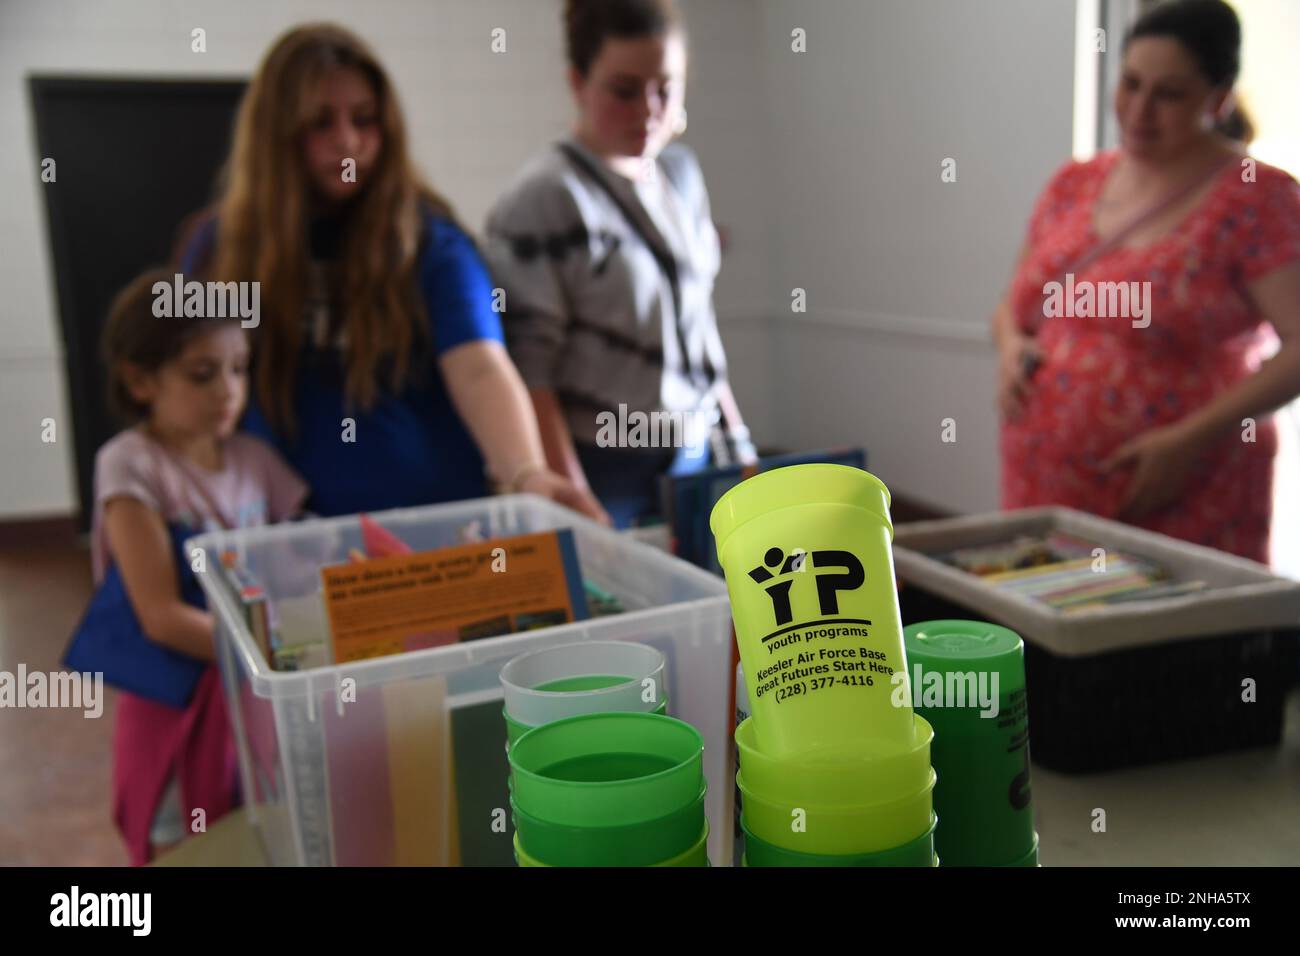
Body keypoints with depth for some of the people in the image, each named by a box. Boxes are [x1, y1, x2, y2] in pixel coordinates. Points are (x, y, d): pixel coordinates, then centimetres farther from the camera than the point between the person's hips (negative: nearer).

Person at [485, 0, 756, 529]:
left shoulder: (681, 173, 9)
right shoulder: (540, 200, -13)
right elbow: (529, 376, -15)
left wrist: (736, 444, 15)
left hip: (695, 459, 6)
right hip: (606, 478, -6)